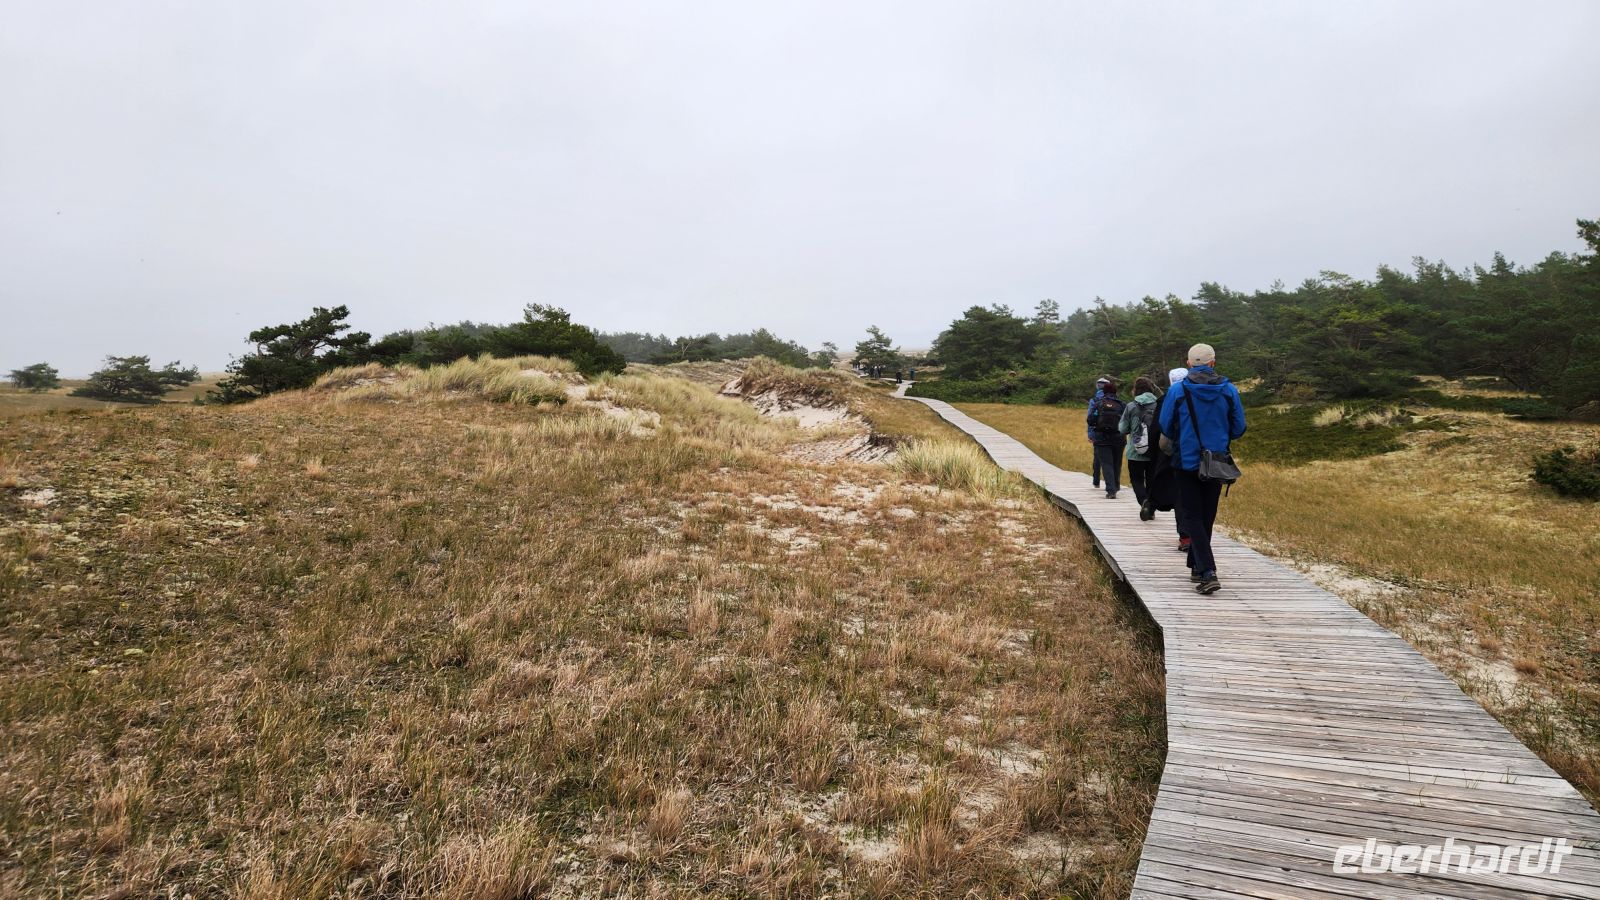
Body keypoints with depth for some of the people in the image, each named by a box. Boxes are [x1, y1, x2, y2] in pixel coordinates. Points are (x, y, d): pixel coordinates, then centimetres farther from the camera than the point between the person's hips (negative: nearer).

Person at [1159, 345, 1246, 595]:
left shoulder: (1177, 390, -9)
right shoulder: (1229, 390, -1)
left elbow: (1165, 427, -3)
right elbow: (1238, 429, 4)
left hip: (1187, 463, -3)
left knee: (1192, 517, 1)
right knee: (1207, 517, 16)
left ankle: (1207, 572, -14)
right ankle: (1197, 567, 28)